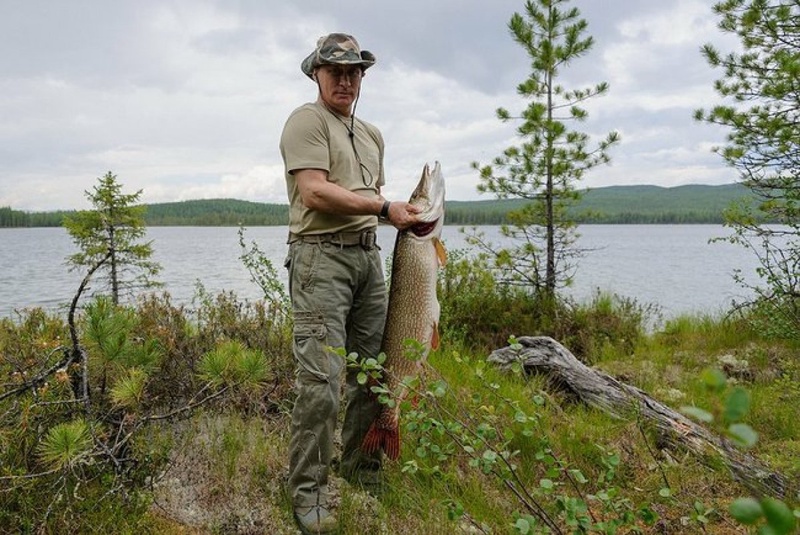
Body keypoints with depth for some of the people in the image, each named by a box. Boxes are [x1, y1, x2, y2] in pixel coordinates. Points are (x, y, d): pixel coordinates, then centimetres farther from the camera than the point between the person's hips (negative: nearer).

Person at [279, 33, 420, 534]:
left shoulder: (372, 134, 22)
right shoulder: (307, 120, -2)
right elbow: (314, 192, -16)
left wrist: (410, 219, 10)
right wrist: (384, 207, -13)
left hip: (369, 255, 8)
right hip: (321, 255, -8)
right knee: (321, 379, -11)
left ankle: (362, 468, 28)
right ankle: (309, 492, 3)